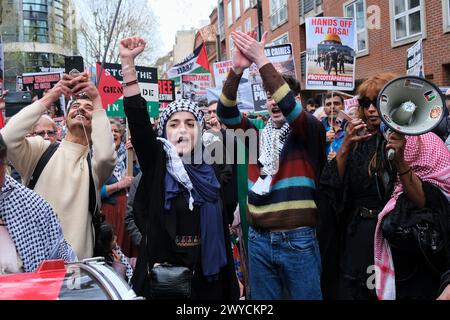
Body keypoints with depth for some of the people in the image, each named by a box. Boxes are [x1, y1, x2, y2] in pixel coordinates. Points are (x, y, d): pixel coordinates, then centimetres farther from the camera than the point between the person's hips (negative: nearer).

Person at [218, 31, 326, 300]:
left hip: (298, 239, -4)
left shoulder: (310, 131, -2)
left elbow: (289, 106, -20)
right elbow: (226, 113, -5)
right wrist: (237, 69, -19)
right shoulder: (257, 133, 9)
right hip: (259, 239, 4)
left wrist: (262, 60, -22)